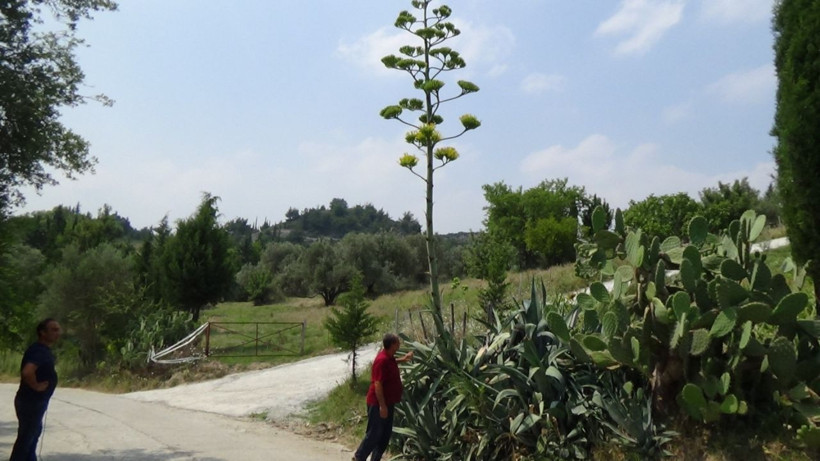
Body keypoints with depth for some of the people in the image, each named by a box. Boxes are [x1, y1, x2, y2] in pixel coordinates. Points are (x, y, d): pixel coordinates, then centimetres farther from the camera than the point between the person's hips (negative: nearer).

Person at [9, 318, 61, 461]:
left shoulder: (44, 350, 8)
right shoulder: (39, 350, -24)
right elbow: (27, 371, -41)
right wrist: (36, 386, -26)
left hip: (36, 401, 10)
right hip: (30, 402, -10)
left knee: (34, 433, 23)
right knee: (25, 437, 0)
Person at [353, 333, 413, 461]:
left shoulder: (389, 357, 5)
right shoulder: (382, 360, -24)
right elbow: (377, 384, -25)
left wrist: (403, 359, 24)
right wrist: (382, 406, -24)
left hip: (388, 402, 10)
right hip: (378, 404, -10)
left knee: (386, 434, 14)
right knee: (374, 434, 1)